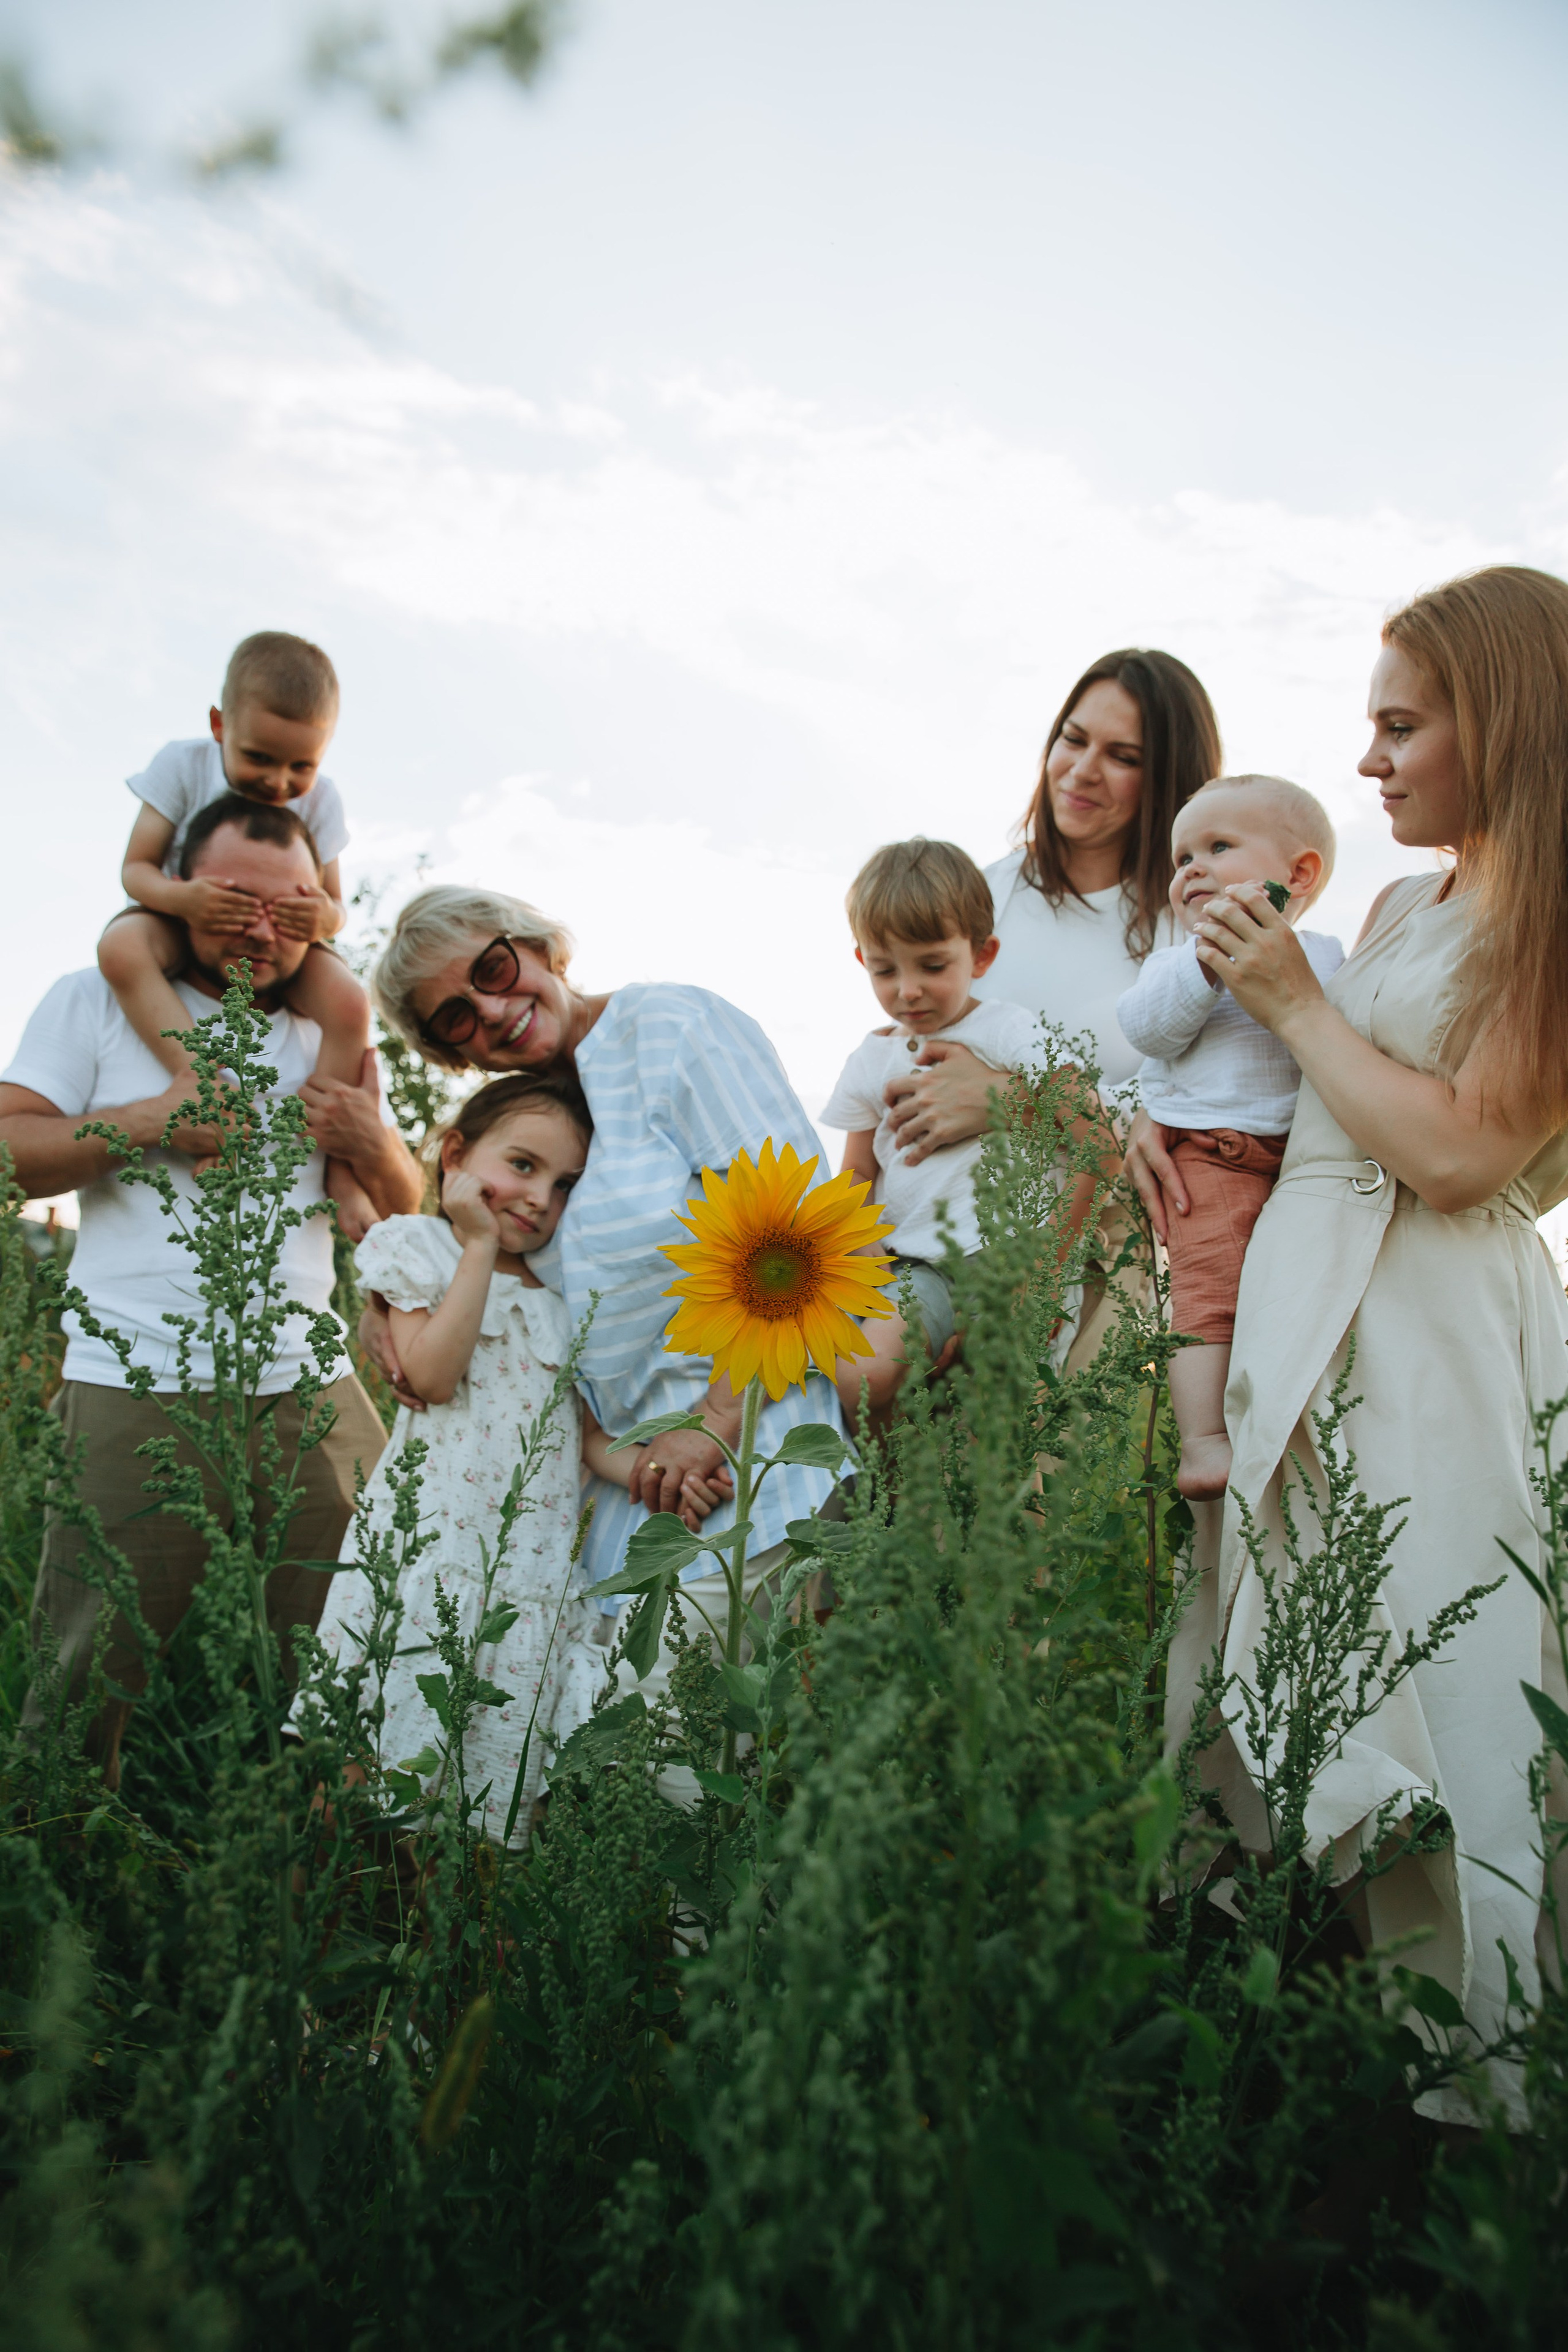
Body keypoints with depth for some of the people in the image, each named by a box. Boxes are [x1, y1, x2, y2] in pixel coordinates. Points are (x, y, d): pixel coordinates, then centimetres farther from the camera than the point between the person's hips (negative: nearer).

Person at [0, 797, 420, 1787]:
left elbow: (404, 1208, 20)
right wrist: (149, 1122, -11)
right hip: (137, 1387, -3)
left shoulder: (325, 1034, 18)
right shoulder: (97, 1000, 10)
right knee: (88, 1675, 0)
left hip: (309, 1387, 3)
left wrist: (375, 1147, -2)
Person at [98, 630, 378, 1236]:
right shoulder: (183, 765, -14)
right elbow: (136, 868, -14)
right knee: (121, 947, -36)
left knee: (349, 1004, -28)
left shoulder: (319, 797, -9)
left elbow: (335, 904, -8)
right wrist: (181, 896, -39)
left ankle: (339, 1166, -20)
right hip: (184, 923, -1)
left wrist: (322, 917, -36)